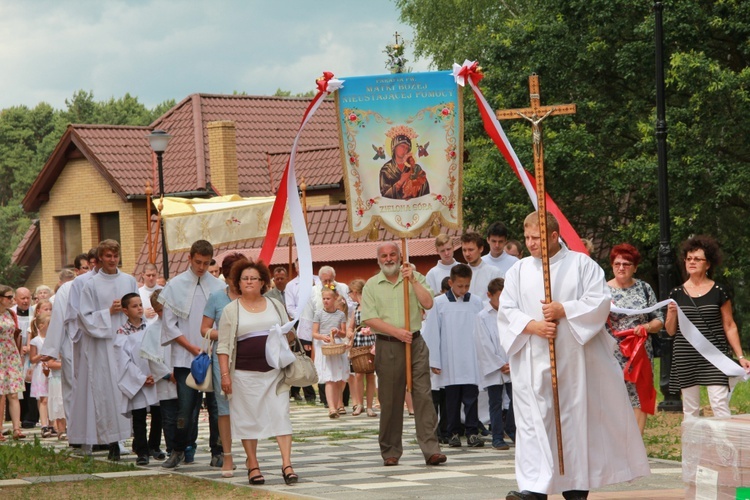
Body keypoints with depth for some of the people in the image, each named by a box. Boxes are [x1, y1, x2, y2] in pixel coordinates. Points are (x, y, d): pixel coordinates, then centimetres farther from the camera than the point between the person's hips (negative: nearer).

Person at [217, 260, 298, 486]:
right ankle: (253, 465, 10)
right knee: (248, 418, 1)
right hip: (245, 373, -2)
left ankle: (287, 465, -9)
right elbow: (224, 345, 0)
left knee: (280, 415, -6)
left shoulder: (275, 306, 12)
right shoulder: (231, 310, 4)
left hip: (274, 371, 2)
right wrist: (225, 374, -7)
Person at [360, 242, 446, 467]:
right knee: (390, 400, 3)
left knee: (423, 395, -7)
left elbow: (428, 303, -4)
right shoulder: (371, 285, 7)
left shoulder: (415, 278, 9)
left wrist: (412, 280, -10)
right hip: (387, 347, 0)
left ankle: (431, 450, -10)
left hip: (415, 344, 0)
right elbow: (369, 319, -3)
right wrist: (396, 332, -13)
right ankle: (390, 451, 12)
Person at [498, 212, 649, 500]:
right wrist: (532, 326, -13)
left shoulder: (581, 264, 3)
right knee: (533, 421, -7)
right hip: (533, 364, 2)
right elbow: (507, 311, 5)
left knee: (577, 418, 3)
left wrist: (563, 310, -16)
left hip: (575, 360, -2)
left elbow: (599, 302, -6)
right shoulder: (518, 271, 11)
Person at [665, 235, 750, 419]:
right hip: (686, 359, 3)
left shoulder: (718, 292, 2)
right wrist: (672, 314, -9)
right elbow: (670, 331, 11)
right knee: (690, 408, 6)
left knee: (720, 403, -12)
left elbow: (729, 327, 5)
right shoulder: (677, 294, 8)